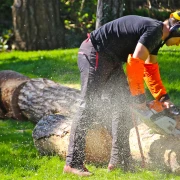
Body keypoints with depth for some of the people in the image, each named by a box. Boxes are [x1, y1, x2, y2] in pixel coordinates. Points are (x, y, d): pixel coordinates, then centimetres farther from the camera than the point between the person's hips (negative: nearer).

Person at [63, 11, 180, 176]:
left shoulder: (156, 37, 12)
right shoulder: (154, 30, -20)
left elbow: (151, 70, 17)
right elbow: (135, 63, -26)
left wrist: (163, 97, 8)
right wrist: (139, 96, -17)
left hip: (111, 60, 11)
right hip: (95, 54, -11)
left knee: (122, 104, 7)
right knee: (90, 107, -12)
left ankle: (119, 160, 8)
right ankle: (73, 163, -13)